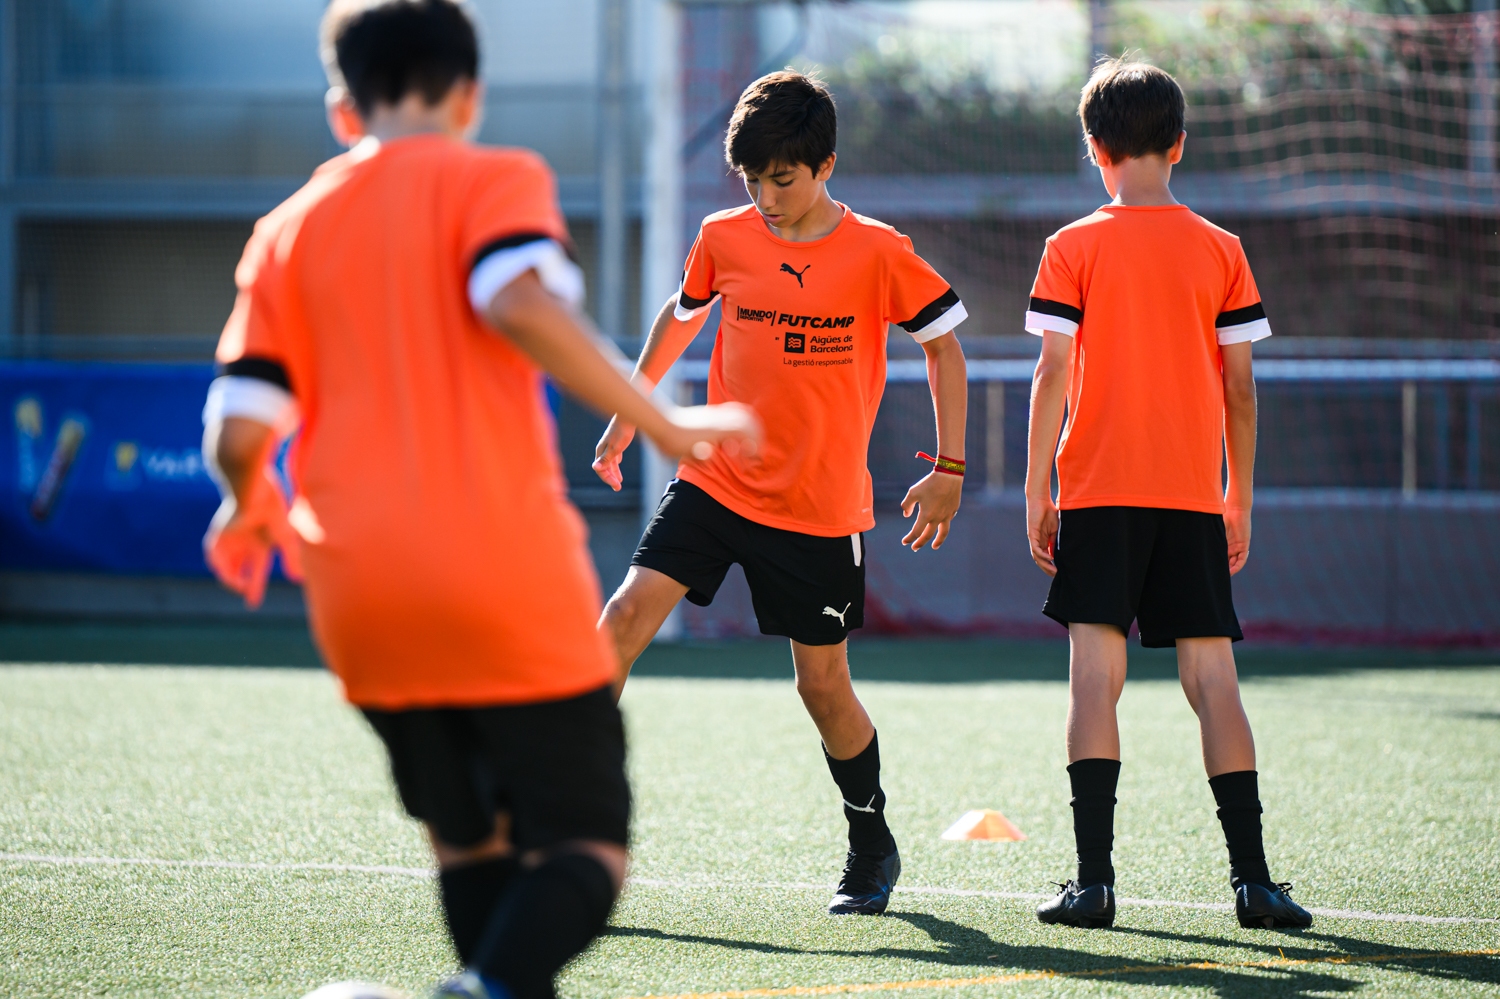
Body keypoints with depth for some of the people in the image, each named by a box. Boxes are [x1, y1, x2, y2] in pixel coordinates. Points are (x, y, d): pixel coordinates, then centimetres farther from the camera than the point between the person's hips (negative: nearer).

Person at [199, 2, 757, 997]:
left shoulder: (287, 232, 13)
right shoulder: (493, 179, 2)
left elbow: (239, 432, 6)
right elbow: (519, 302, -19)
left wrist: (249, 505, 28)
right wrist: (664, 426, -14)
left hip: (359, 605, 4)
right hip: (505, 581, -4)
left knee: (472, 845, 18)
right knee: (582, 849, -1)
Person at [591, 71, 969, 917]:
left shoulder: (878, 253, -9)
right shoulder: (724, 239, 0)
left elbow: (944, 345, 2)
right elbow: (682, 316, 19)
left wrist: (950, 470, 0)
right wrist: (627, 413, 24)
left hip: (821, 510, -2)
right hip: (715, 482, 2)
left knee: (823, 684, 4)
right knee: (628, 614, -16)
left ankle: (874, 848, 25)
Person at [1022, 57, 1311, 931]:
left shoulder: (1073, 249, 0)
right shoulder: (1220, 251, 5)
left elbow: (1053, 378, -4)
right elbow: (1240, 390, 6)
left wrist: (1038, 494, 2)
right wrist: (1240, 502, 13)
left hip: (1100, 496, -2)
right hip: (1194, 498, 2)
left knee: (1096, 675, -2)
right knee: (1212, 676, 3)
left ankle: (1095, 878, -9)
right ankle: (1252, 877, -2)